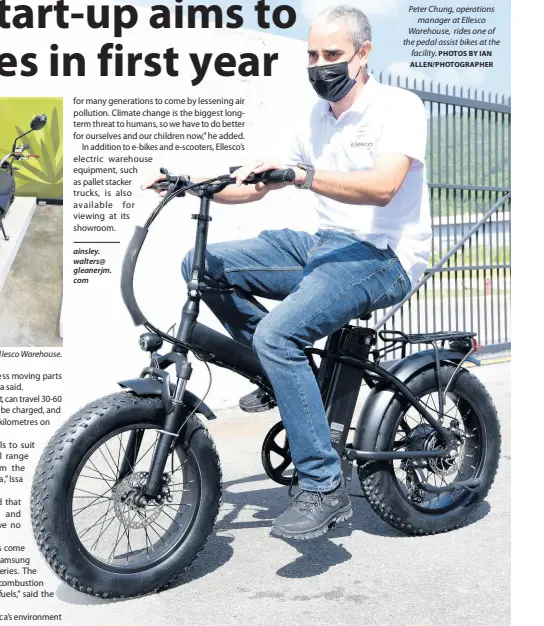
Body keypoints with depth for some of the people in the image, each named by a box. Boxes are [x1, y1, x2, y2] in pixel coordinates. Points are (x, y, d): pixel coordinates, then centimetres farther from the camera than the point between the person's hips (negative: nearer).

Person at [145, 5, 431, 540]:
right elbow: (257, 185, 18)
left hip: (382, 257, -8)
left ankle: (324, 489, -19)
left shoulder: (399, 106, -7)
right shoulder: (316, 120, 15)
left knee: (276, 333, -30)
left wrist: (304, 175, -37)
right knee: (202, 264, -2)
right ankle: (283, 375, 9)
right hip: (324, 245, 8)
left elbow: (382, 187, -25)